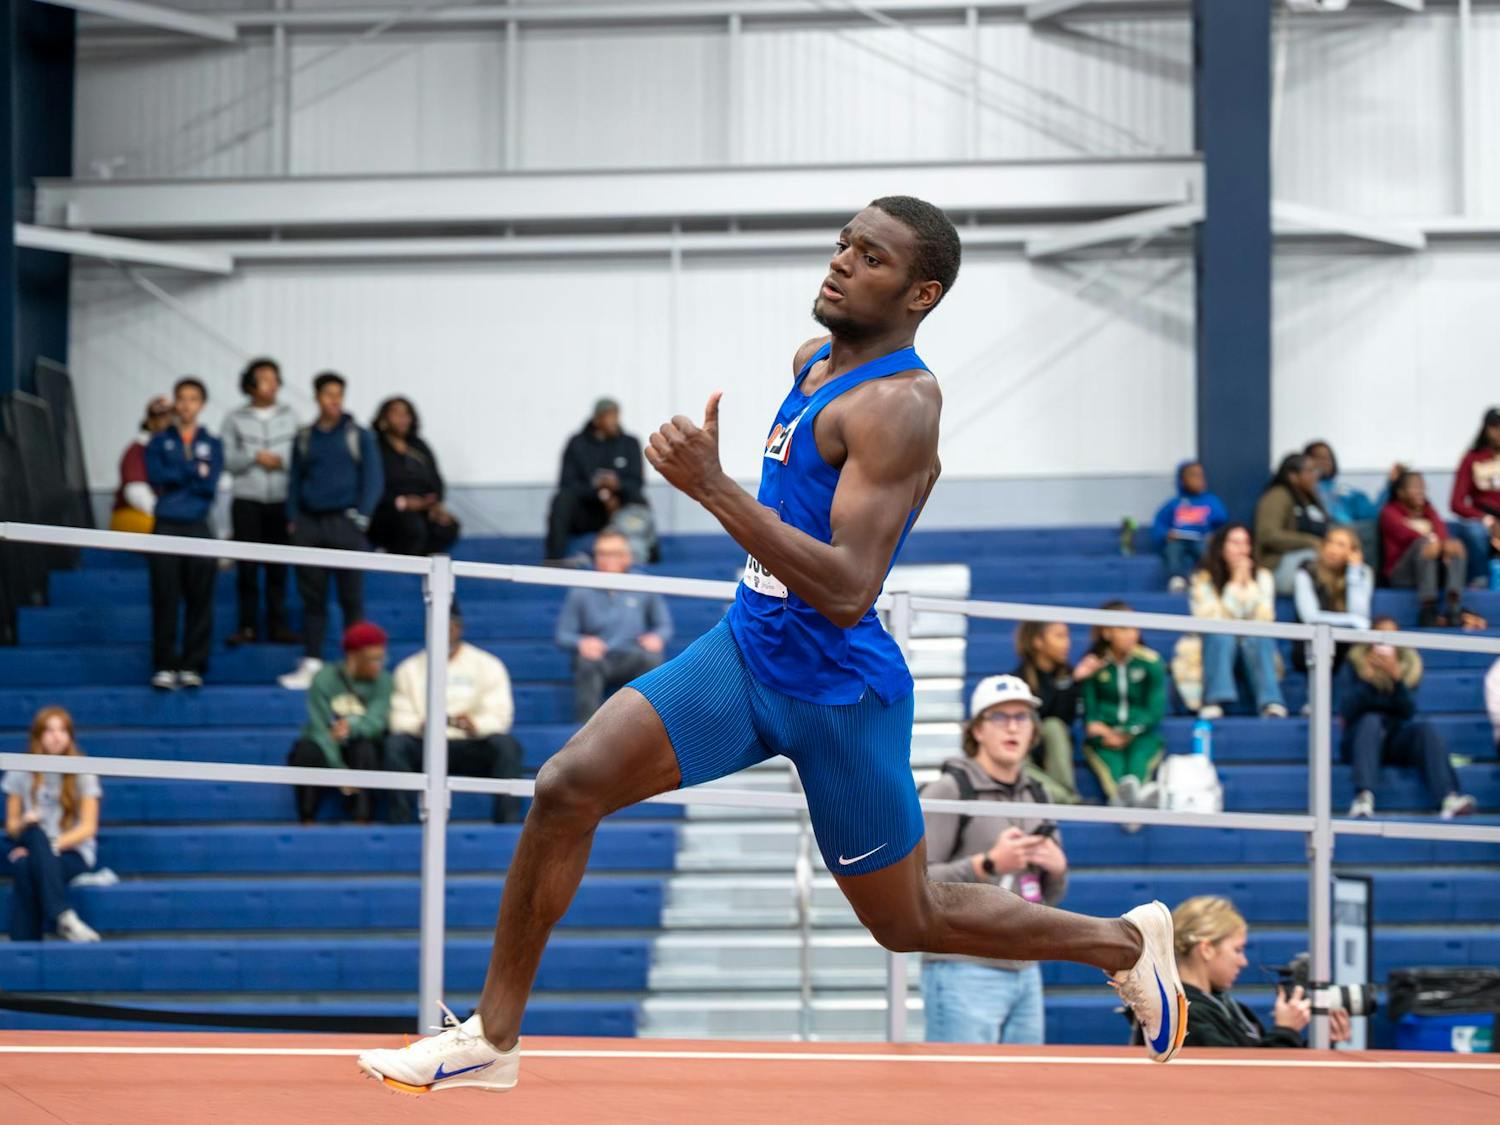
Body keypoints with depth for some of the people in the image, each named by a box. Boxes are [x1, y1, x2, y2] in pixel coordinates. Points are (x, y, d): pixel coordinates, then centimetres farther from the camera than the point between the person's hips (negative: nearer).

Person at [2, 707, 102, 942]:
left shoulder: (82, 774, 2)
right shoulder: (21, 773, 8)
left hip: (73, 853, -2)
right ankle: (64, 916, -49)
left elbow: (88, 827, -3)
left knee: (30, 865, -35)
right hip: (29, 849, 2)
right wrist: (23, 824, -14)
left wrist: (55, 844, -17)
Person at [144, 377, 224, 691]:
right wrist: (195, 472, -5)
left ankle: (192, 666, 5)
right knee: (165, 600, -3)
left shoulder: (212, 445, 12)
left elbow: (210, 485, -2)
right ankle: (165, 666, 0)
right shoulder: (159, 442, 11)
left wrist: (175, 478, -5)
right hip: (166, 527, -1)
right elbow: (156, 477, -5)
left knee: (200, 600, -1)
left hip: (198, 529, 1)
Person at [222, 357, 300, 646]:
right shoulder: (235, 419, 5)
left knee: (278, 567, 2)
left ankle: (277, 625, 6)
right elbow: (229, 461, 2)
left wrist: (281, 460, -12)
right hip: (247, 501, -1)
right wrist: (255, 456, -10)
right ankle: (248, 627, 1)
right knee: (247, 566, -3)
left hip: (281, 500, 1)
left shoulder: (290, 416, 9)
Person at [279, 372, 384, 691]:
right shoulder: (304, 438, 12)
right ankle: (311, 665, 6)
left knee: (351, 597, -3)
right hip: (309, 525, 3)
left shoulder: (357, 436, 4)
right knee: (312, 598, 3)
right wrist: (292, 519, 6)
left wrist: (360, 516, -7)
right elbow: (295, 481, 16)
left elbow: (373, 479, 2)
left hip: (344, 522, -3)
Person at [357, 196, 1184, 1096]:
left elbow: (847, 592, -31)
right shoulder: (811, 363, 7)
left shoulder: (897, 406, -21)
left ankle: (1123, 941, 32)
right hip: (746, 651, 8)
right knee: (569, 788, -9)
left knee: (911, 922, 8)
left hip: (838, 693, -8)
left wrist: (714, 488, -36)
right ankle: (494, 1038, -1)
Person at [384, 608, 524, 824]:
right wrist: (419, 725, -22)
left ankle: (508, 823, -34)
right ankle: (399, 824, -33)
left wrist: (475, 725, -25)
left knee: (507, 746, -31)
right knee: (395, 744, -30)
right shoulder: (410, 669, 13)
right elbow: (400, 717, 2)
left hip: (472, 746, -1)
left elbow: (500, 717, -3)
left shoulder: (488, 665, 8)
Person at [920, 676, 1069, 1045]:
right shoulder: (950, 791, -7)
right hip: (965, 975, -7)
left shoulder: (1035, 796, 15)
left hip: (1025, 972, 7)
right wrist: (989, 864, -21)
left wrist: (1057, 867, 0)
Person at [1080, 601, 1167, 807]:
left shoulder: (1151, 663, 3)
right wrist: (1104, 735, -18)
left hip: (1141, 736, 1)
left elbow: (1155, 712, 2)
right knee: (1109, 757, -33)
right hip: (1104, 736, -1)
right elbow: (1089, 712, 2)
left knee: (1141, 751, -33)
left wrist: (1127, 733, -12)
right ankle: (1118, 793, -66)